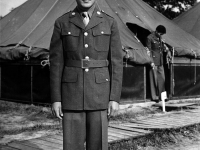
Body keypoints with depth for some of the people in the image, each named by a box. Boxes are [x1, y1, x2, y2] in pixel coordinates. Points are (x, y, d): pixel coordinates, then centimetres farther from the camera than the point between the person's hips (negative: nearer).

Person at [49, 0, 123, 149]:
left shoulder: (110, 23, 2)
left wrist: (115, 98, -6)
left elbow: (116, 63, 0)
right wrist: (56, 98, -3)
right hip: (73, 92, 0)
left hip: (99, 92, 0)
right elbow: (56, 62, 1)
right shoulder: (62, 23, 2)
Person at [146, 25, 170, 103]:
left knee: (162, 78, 8)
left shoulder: (160, 37, 10)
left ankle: (161, 95, 15)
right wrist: (151, 62, -15)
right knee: (154, 78, -3)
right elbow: (149, 50, -12)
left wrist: (167, 50, 6)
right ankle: (154, 96, 4)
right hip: (154, 61, -7)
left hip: (160, 61, 7)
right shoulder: (150, 38, -11)